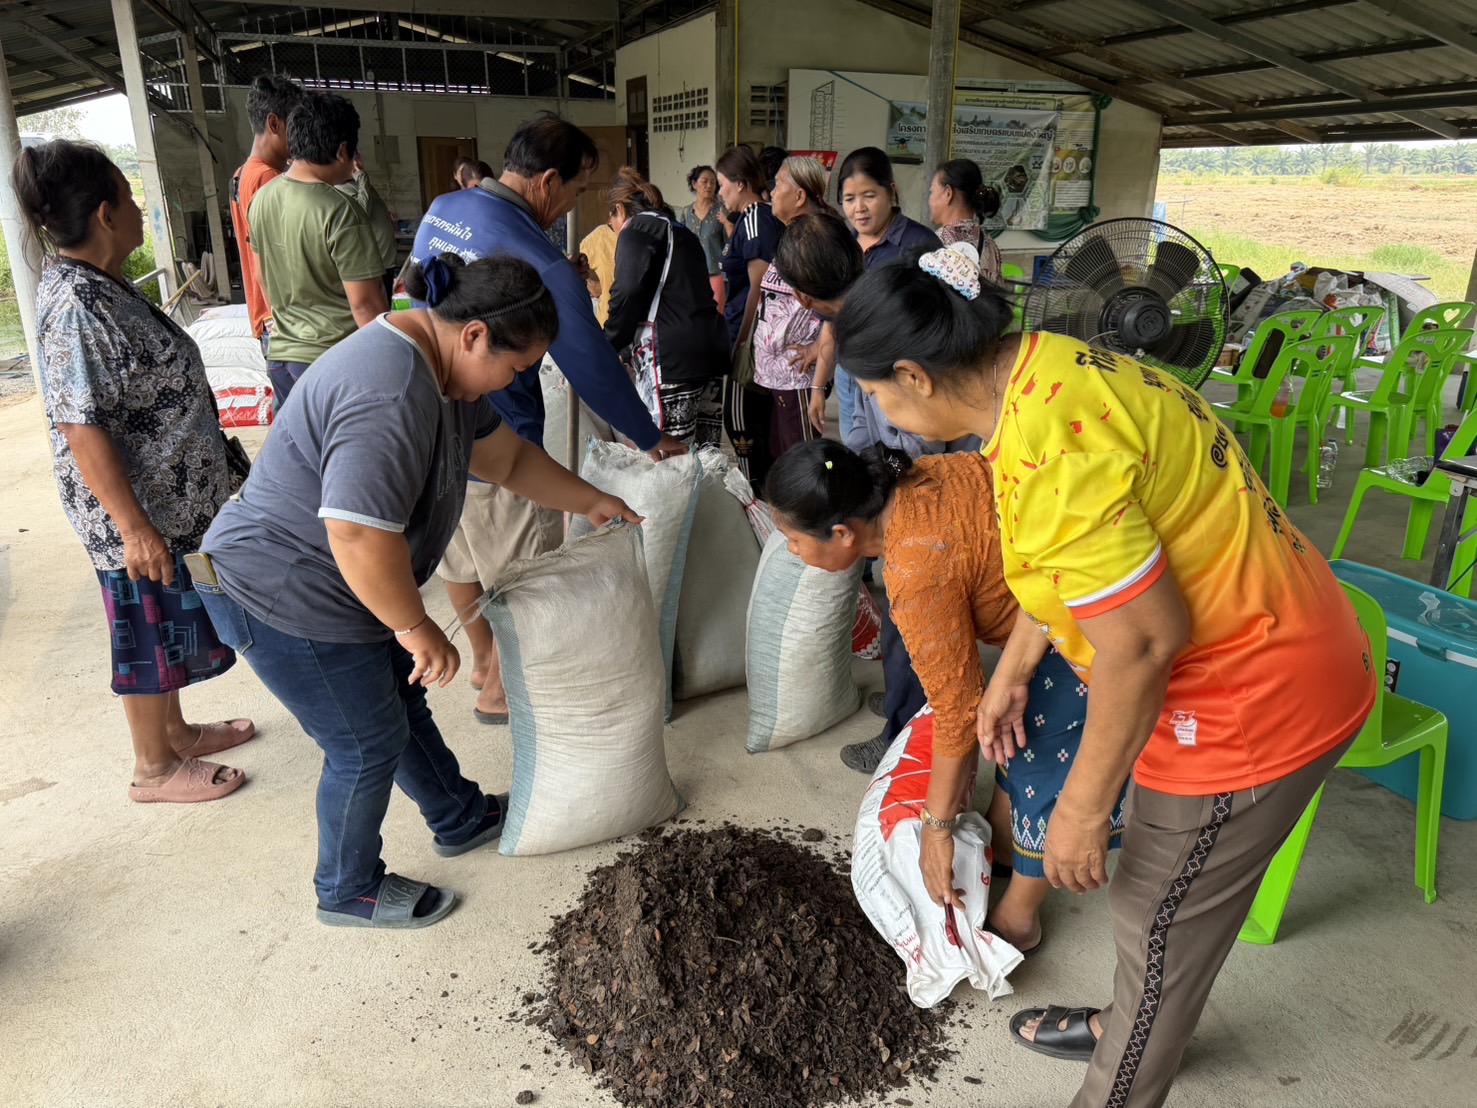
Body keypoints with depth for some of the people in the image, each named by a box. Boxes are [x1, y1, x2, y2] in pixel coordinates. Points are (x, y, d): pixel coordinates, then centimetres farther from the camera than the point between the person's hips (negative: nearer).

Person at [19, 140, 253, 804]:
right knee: (150, 633, 6)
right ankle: (154, 768, 24)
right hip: (137, 510, -9)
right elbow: (83, 430, -25)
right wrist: (134, 527, -25)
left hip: (171, 497, 9)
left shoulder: (101, 284, 6)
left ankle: (174, 731, 40)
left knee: (169, 626, 22)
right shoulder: (75, 306, -24)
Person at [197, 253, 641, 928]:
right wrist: (416, 627, -24)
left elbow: (507, 457, 16)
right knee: (369, 744, 6)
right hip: (282, 601, -10)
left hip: (331, 588, 10)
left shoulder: (441, 371, 4)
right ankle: (349, 892, 30)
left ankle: (460, 818, 44)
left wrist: (588, 502, 20)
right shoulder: (392, 397, -32)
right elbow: (360, 534, -37)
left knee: (401, 703, 23)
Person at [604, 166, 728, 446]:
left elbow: (628, 295, -11)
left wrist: (606, 347, 3)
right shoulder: (680, 232, 27)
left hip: (671, 360, -9)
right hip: (711, 352, 9)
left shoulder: (636, 230, 1)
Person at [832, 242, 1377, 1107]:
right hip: (1270, 650, 9)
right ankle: (1133, 1028, 50)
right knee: (1170, 898, 27)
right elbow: (1072, 548, 13)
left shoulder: (1049, 450, -32)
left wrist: (1084, 809, -16)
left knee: (1159, 916, 10)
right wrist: (1012, 671, 20)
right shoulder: (1040, 366, 0)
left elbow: (1141, 641, -29)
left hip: (1254, 692, -9)